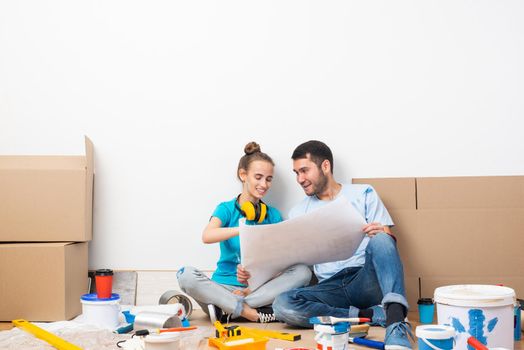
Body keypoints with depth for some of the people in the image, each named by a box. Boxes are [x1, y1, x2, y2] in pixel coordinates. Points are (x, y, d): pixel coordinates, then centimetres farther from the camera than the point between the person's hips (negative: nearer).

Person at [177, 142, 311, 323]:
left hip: (259, 287, 3)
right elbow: (207, 236, -19)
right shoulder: (227, 209, 3)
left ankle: (227, 309, -25)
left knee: (303, 271, -22)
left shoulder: (273, 215, 11)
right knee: (186, 275, -28)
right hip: (224, 287, -2)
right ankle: (255, 314, -30)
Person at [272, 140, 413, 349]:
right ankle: (375, 315, -23)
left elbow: (389, 241, 3)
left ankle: (395, 319, -46)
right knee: (282, 305, -28)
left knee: (380, 239, -31)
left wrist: (382, 234, -21)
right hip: (330, 288, 2)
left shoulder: (363, 194, 10)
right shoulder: (298, 213, 15)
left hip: (367, 280, -2)